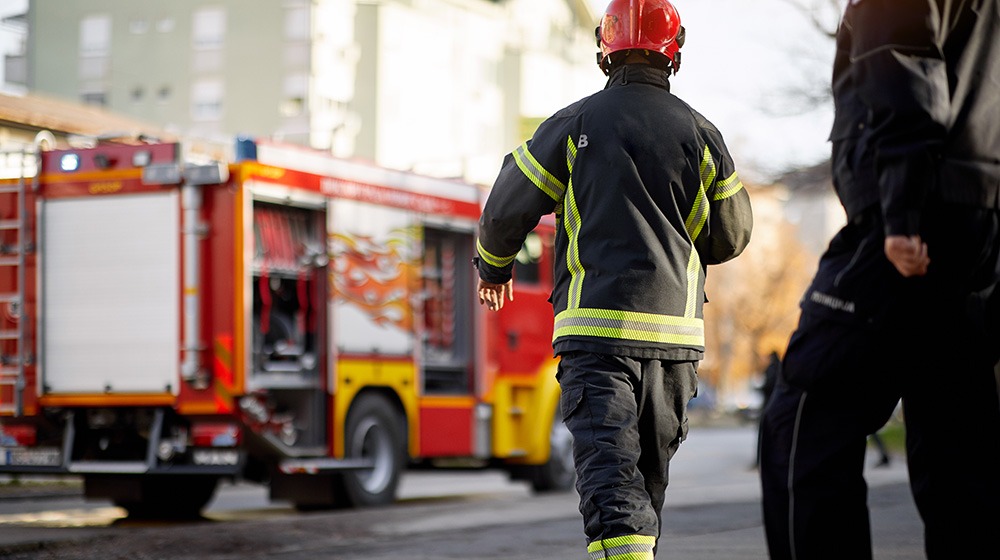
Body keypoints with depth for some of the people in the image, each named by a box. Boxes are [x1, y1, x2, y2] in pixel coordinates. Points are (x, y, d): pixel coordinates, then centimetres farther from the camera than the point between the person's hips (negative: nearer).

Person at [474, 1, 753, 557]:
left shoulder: (574, 124, 0)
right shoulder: (700, 132, 6)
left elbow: (507, 209, 5)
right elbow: (732, 236, 14)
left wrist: (495, 267, 25)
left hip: (596, 327, -3)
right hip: (675, 330, 3)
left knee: (610, 471, -12)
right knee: (651, 473, 18)